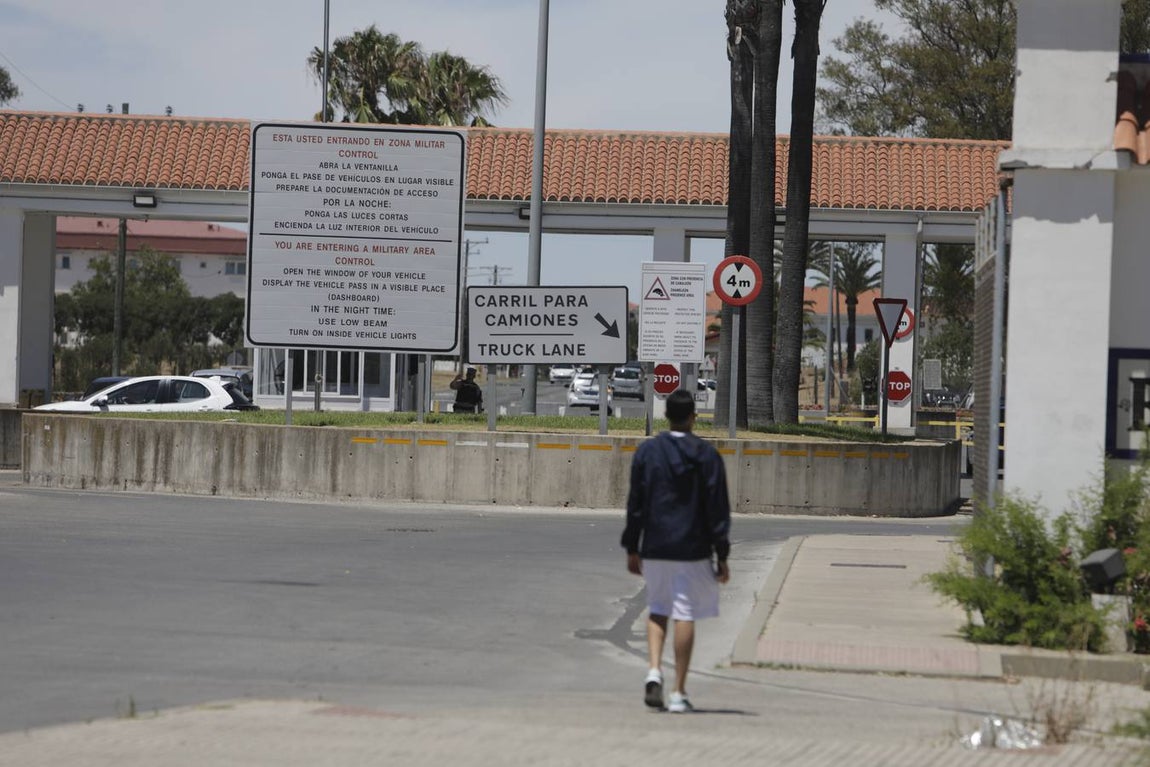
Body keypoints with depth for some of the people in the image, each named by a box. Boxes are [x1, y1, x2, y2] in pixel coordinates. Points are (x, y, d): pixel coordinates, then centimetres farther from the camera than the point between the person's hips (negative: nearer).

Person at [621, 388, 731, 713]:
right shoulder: (707, 455, -4)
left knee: (657, 610, 16)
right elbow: (718, 509, -4)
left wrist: (632, 548, 10)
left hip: (655, 548, 2)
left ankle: (654, 671, -6)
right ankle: (678, 692, 3)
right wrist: (722, 556, 0)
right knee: (685, 616, 2)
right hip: (692, 549, -2)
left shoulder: (646, 451, 1)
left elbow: (635, 503, 3)